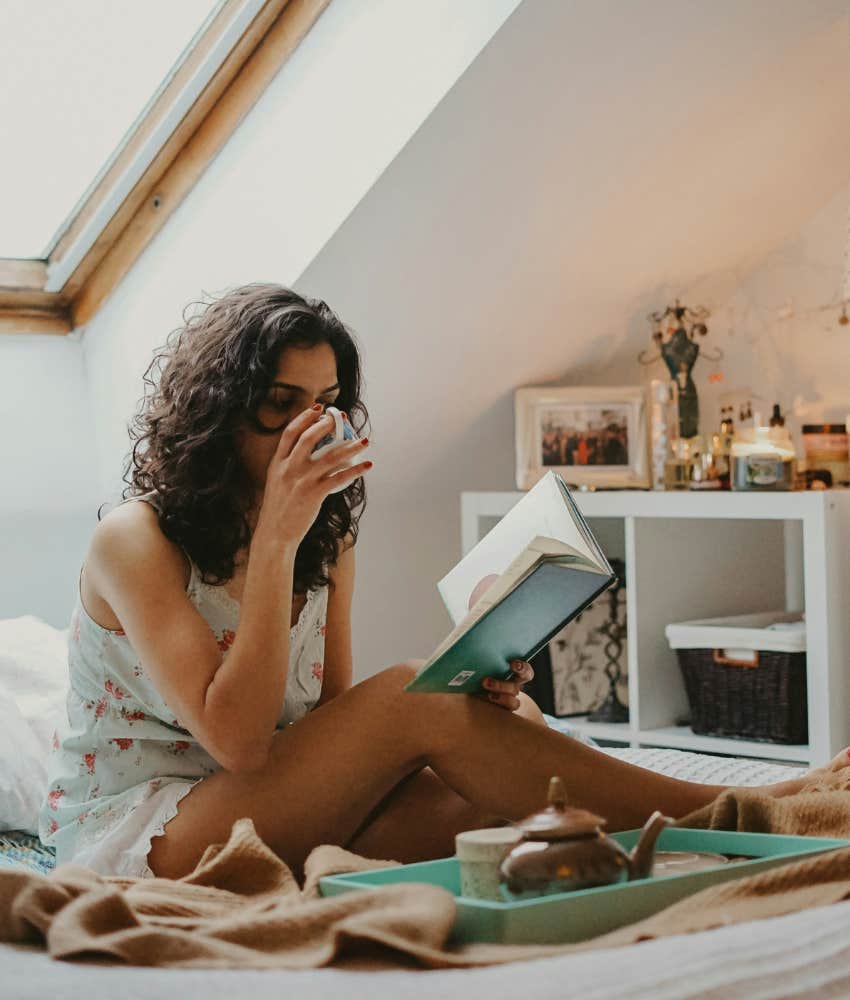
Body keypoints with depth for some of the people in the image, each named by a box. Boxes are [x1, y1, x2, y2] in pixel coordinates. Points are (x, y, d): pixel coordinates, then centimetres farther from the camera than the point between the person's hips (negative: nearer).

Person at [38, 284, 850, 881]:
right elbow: (236, 738, -22)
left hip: (274, 827, 6)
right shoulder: (135, 541, -11)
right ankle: (726, 815, -22)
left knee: (516, 728, -21)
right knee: (411, 702, -27)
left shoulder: (328, 543, 10)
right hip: (130, 835, -6)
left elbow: (335, 729, 5)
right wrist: (275, 534, -24)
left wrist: (473, 688, -14)